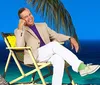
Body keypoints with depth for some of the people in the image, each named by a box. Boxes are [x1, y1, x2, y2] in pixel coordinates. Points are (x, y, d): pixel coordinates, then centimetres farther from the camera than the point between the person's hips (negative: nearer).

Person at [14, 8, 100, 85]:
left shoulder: (42, 25, 24)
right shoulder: (19, 31, 8)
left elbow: (55, 35, 19)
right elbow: (20, 46, -9)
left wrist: (70, 38, 2)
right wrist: (20, 28, -17)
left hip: (49, 54, 5)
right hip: (34, 56, -4)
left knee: (59, 59, -32)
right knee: (54, 44, -30)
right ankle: (80, 67, -34)